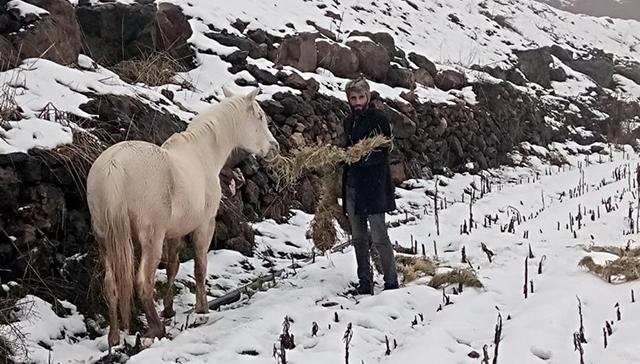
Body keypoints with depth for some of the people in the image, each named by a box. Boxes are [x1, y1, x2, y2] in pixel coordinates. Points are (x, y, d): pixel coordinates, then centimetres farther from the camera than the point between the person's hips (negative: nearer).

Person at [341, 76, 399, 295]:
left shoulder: (379, 119, -5)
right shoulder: (349, 121, 16)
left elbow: (383, 153, -10)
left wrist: (365, 156, -24)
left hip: (374, 186, -7)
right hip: (352, 185, 7)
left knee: (378, 237, -8)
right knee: (359, 238, 10)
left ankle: (391, 283, 2)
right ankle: (365, 283, 17)